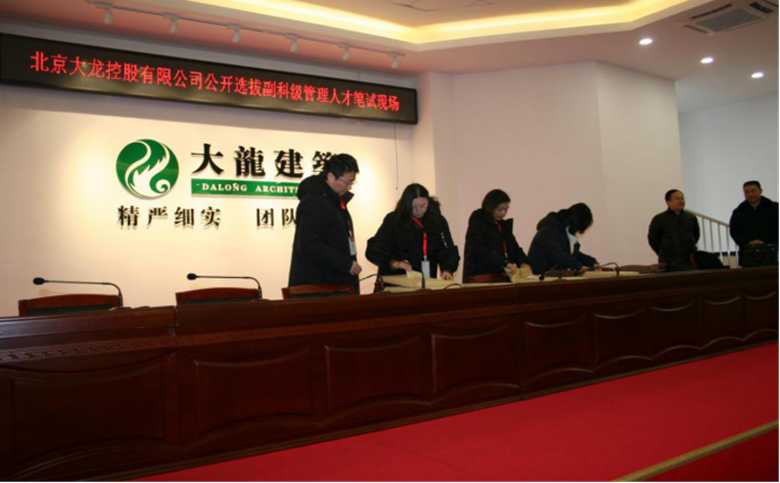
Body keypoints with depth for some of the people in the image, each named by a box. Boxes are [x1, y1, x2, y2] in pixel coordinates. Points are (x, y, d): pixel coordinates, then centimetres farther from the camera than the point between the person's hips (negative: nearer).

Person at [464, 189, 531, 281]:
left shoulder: (504, 225, 18)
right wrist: (505, 264, -29)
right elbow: (484, 251, -18)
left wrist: (524, 263, -5)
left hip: (501, 277, 6)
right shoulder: (477, 224, -5)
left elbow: (514, 248, 14)